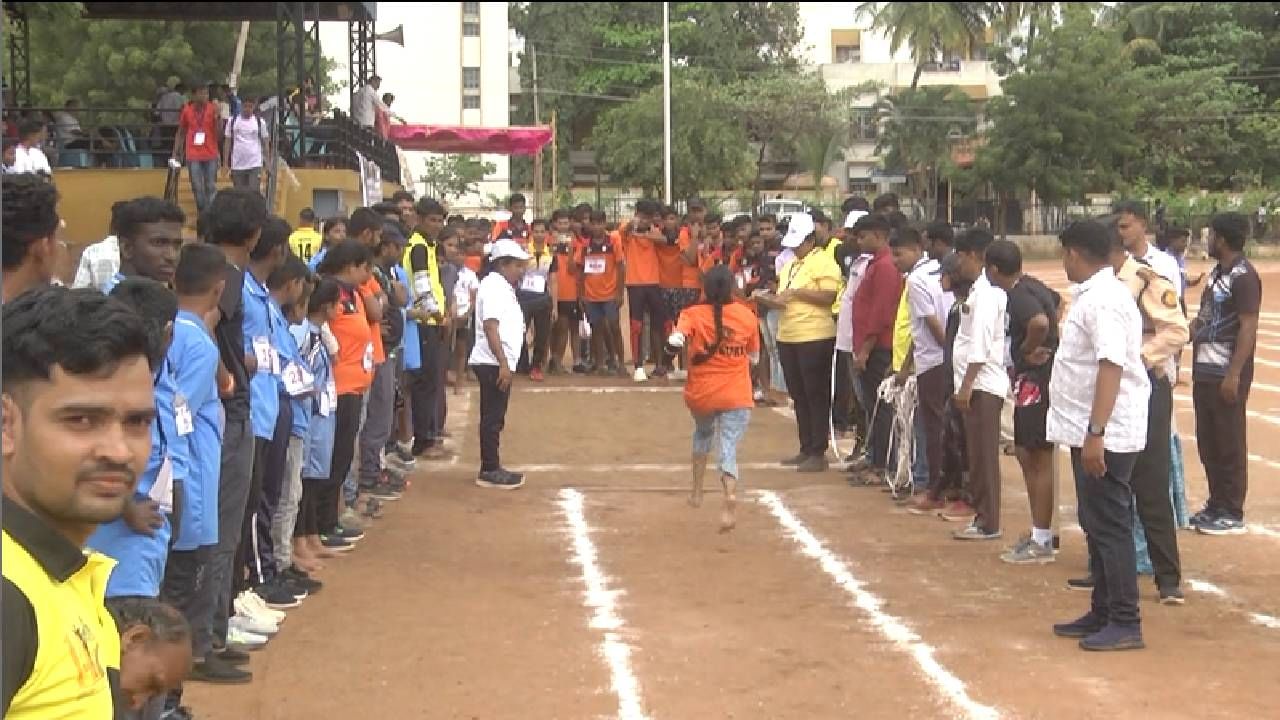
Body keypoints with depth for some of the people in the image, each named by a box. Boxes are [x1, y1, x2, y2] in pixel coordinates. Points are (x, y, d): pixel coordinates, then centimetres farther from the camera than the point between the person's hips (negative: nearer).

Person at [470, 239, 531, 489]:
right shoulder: (494, 287, -13)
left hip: (499, 363, 10)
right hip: (493, 363, -10)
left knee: (495, 419, 13)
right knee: (492, 419, -5)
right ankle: (489, 471, -1)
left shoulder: (502, 287, 17)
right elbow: (490, 327, -22)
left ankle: (492, 468, 19)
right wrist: (503, 364, -26)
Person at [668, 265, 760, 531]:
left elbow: (678, 336, -22)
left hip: (700, 394, 1)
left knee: (703, 433, 30)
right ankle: (729, 504, -27)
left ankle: (697, 492, 34)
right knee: (729, 450, -4)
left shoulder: (693, 314, -2)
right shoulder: (748, 316, 2)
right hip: (737, 397, -1)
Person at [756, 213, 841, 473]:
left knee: (816, 396, -3)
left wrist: (796, 292, -17)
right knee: (799, 396, 12)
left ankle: (818, 453, 1)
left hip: (815, 338, -8)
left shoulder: (823, 263, -8)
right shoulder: (788, 266, 18)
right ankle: (805, 449, 20)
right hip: (788, 337, 8)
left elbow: (829, 296, -19)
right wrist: (770, 300, 4)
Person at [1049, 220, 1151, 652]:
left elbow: (1112, 366, -26)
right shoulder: (1095, 294, 14)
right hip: (1090, 431, 10)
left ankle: (1125, 624, 1)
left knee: (1109, 527, -5)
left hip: (1106, 435, -10)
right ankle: (1103, 613, 23)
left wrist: (1095, 433, -29)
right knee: (1096, 525, 15)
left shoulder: (1102, 300, -18)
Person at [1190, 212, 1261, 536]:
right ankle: (1216, 505, 24)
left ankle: (1232, 514, 7)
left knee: (1229, 444, -1)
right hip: (1204, 372, 9)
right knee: (1207, 442, 14)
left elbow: (1248, 328, -19)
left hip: (1226, 375, -9)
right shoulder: (1217, 272, 13)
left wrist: (1234, 375, -22)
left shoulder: (1244, 276, -15)